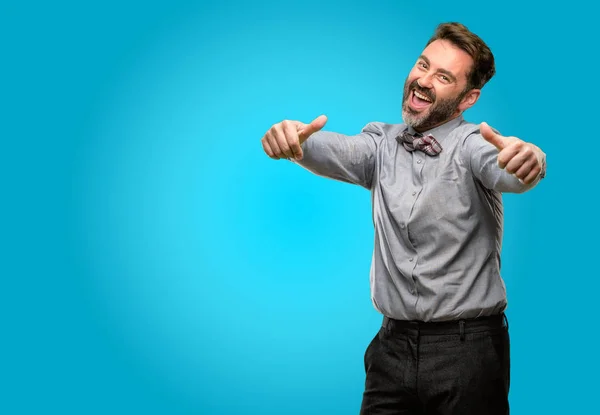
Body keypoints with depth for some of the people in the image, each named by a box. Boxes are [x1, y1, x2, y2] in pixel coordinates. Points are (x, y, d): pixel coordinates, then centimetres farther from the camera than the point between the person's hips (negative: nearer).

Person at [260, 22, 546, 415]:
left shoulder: (472, 143, -8)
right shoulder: (383, 142, 4)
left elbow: (502, 170, -28)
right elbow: (338, 152, -14)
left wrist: (528, 159, -50)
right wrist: (294, 137, -35)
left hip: (467, 349, -3)